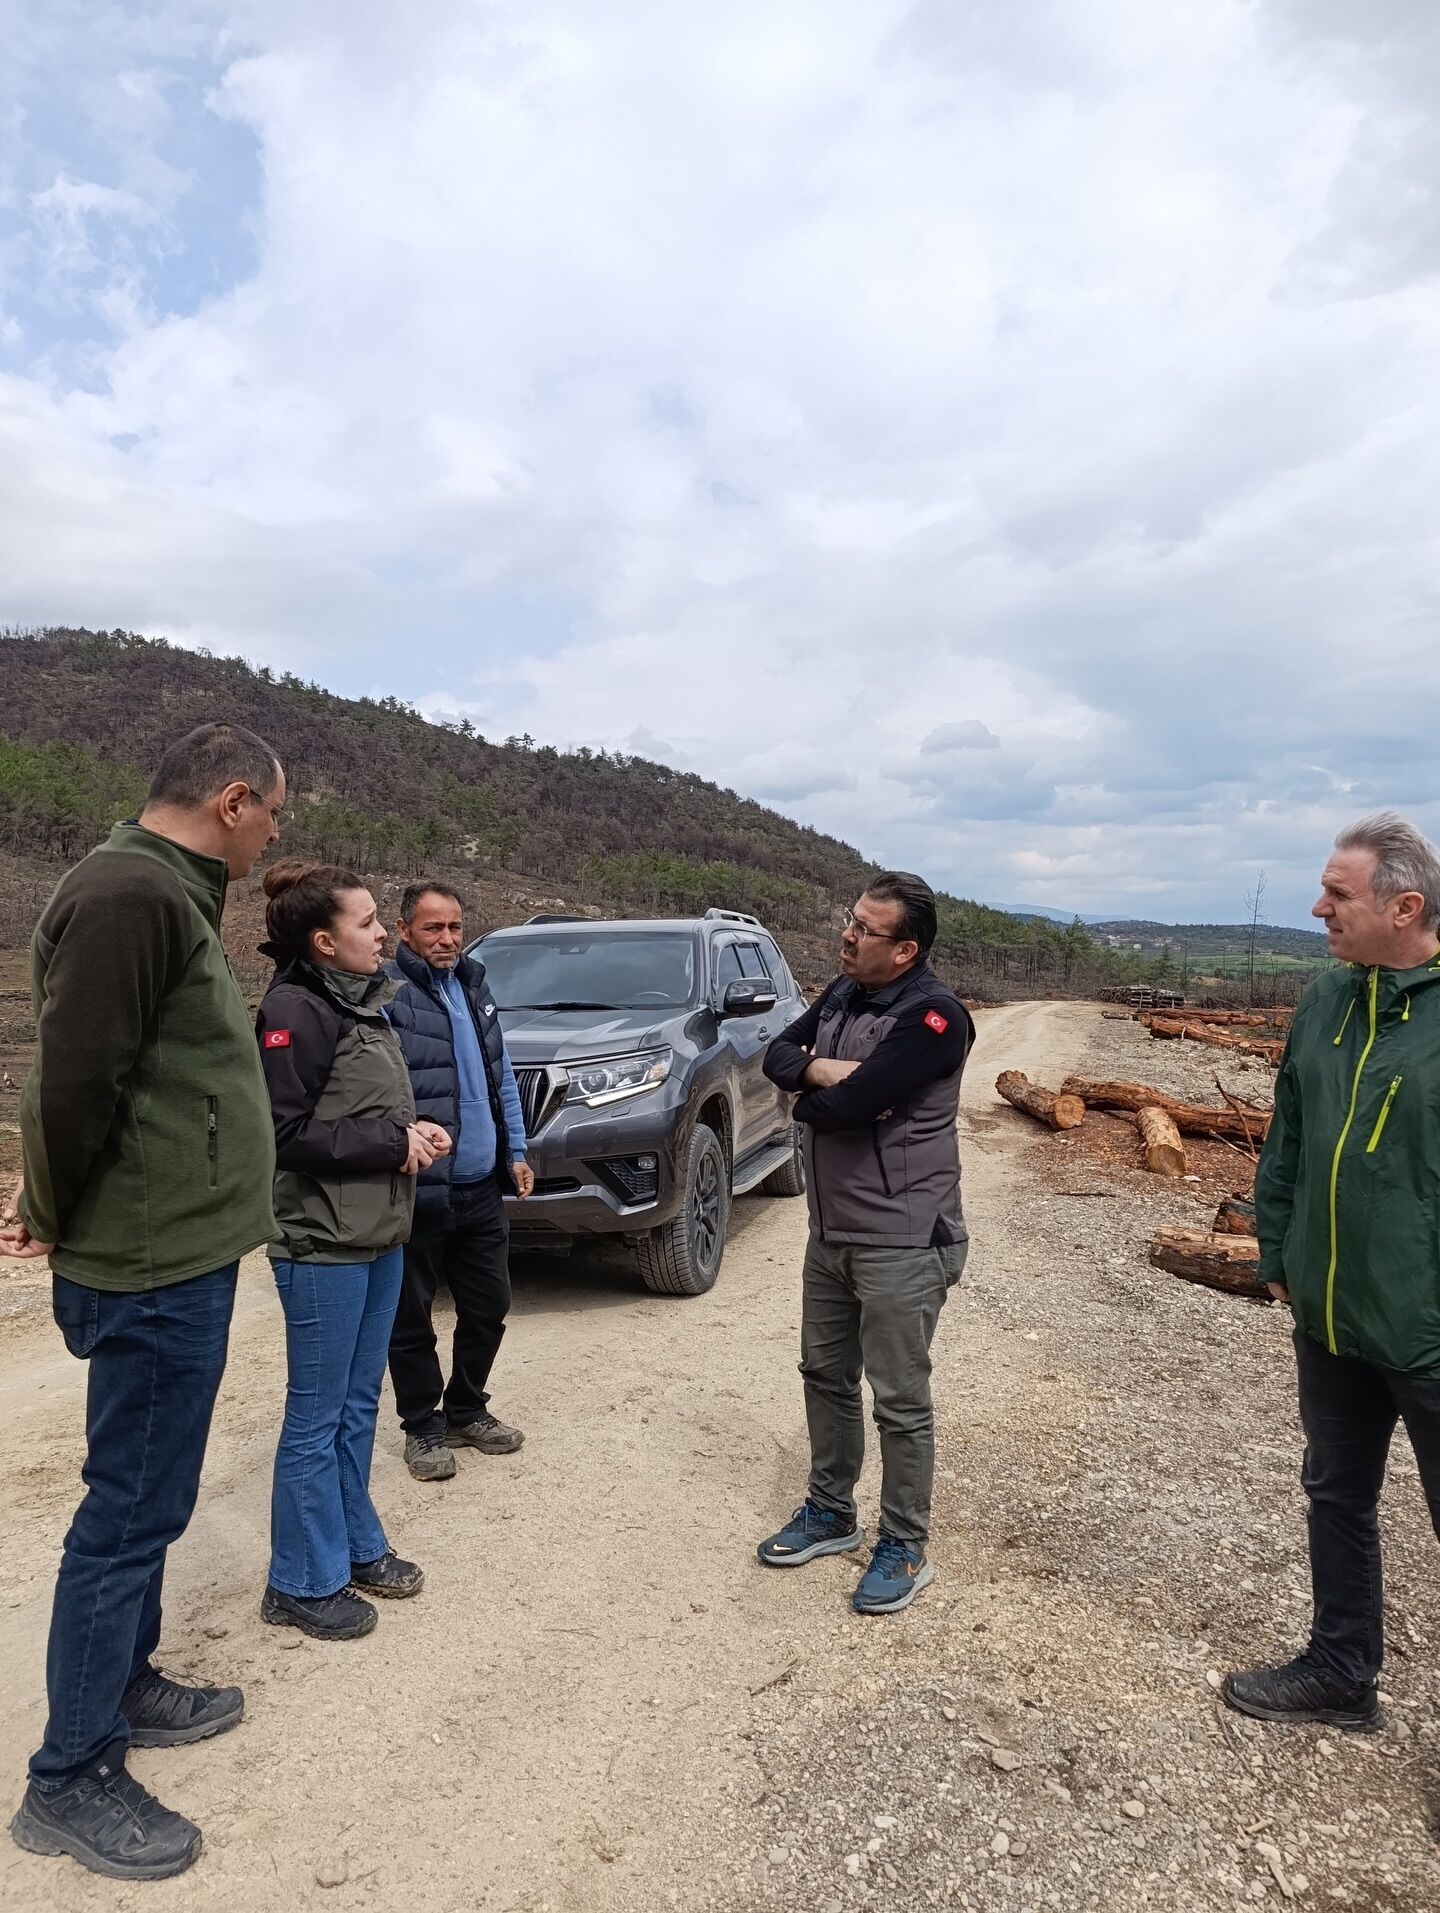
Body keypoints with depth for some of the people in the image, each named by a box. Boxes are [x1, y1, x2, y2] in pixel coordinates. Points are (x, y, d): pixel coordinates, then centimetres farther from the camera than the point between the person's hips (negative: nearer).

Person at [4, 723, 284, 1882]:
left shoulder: (164, 893, 12)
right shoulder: (130, 894, -21)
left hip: (172, 1250, 10)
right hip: (157, 1262, -10)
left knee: (146, 1500, 22)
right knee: (131, 1513, 3)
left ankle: (129, 1688, 39)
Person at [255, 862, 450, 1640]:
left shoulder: (362, 1002, 11)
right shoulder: (296, 1011, -16)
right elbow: (288, 1133, -20)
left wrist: (411, 1133, 0)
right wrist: (394, 1144, -17)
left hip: (378, 1235, 8)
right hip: (322, 1243, -8)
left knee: (358, 1403, 18)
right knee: (316, 1416, 5)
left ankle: (357, 1547, 33)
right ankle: (303, 1583, 20)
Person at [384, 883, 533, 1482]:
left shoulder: (474, 985, 11)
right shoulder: (387, 994, -12)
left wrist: (516, 1152, 13)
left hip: (483, 1190, 7)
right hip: (417, 1194, -7)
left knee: (488, 1307, 16)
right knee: (411, 1320, 9)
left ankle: (466, 1411, 35)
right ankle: (423, 1428, 27)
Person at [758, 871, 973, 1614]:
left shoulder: (931, 1016, -21)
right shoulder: (843, 994, 7)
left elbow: (848, 1105, -27)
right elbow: (776, 1054, 6)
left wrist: (809, 1097, -5)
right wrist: (823, 1069, -15)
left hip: (901, 1242, -8)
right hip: (829, 1232, 9)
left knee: (899, 1399, 5)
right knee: (825, 1374, 19)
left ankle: (905, 1549, 23)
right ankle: (830, 1513, 38)